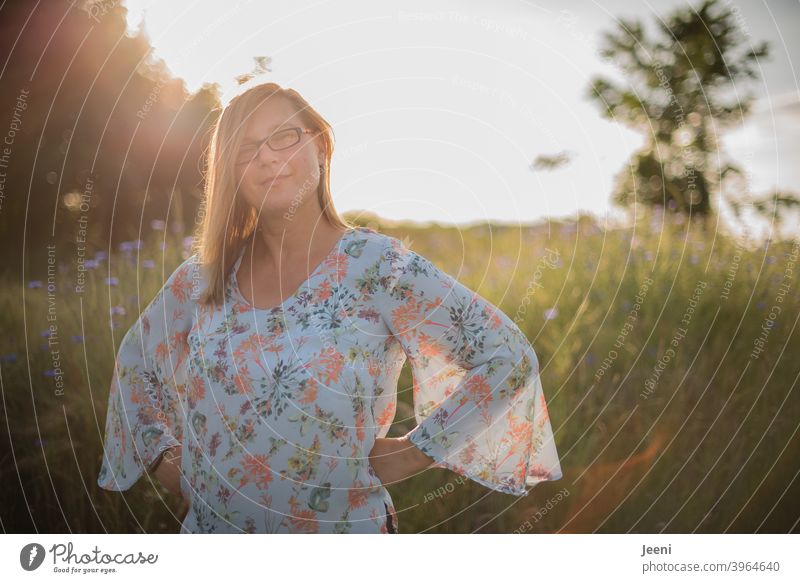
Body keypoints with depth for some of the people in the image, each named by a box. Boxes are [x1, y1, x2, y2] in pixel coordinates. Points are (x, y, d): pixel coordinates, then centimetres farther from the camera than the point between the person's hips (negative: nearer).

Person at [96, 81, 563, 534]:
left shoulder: (377, 265, -16)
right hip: (208, 526, 4)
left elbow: (510, 358, -18)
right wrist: (163, 458, 5)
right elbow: (136, 361, 15)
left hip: (340, 531, -4)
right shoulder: (203, 278, -2)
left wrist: (412, 453, -17)